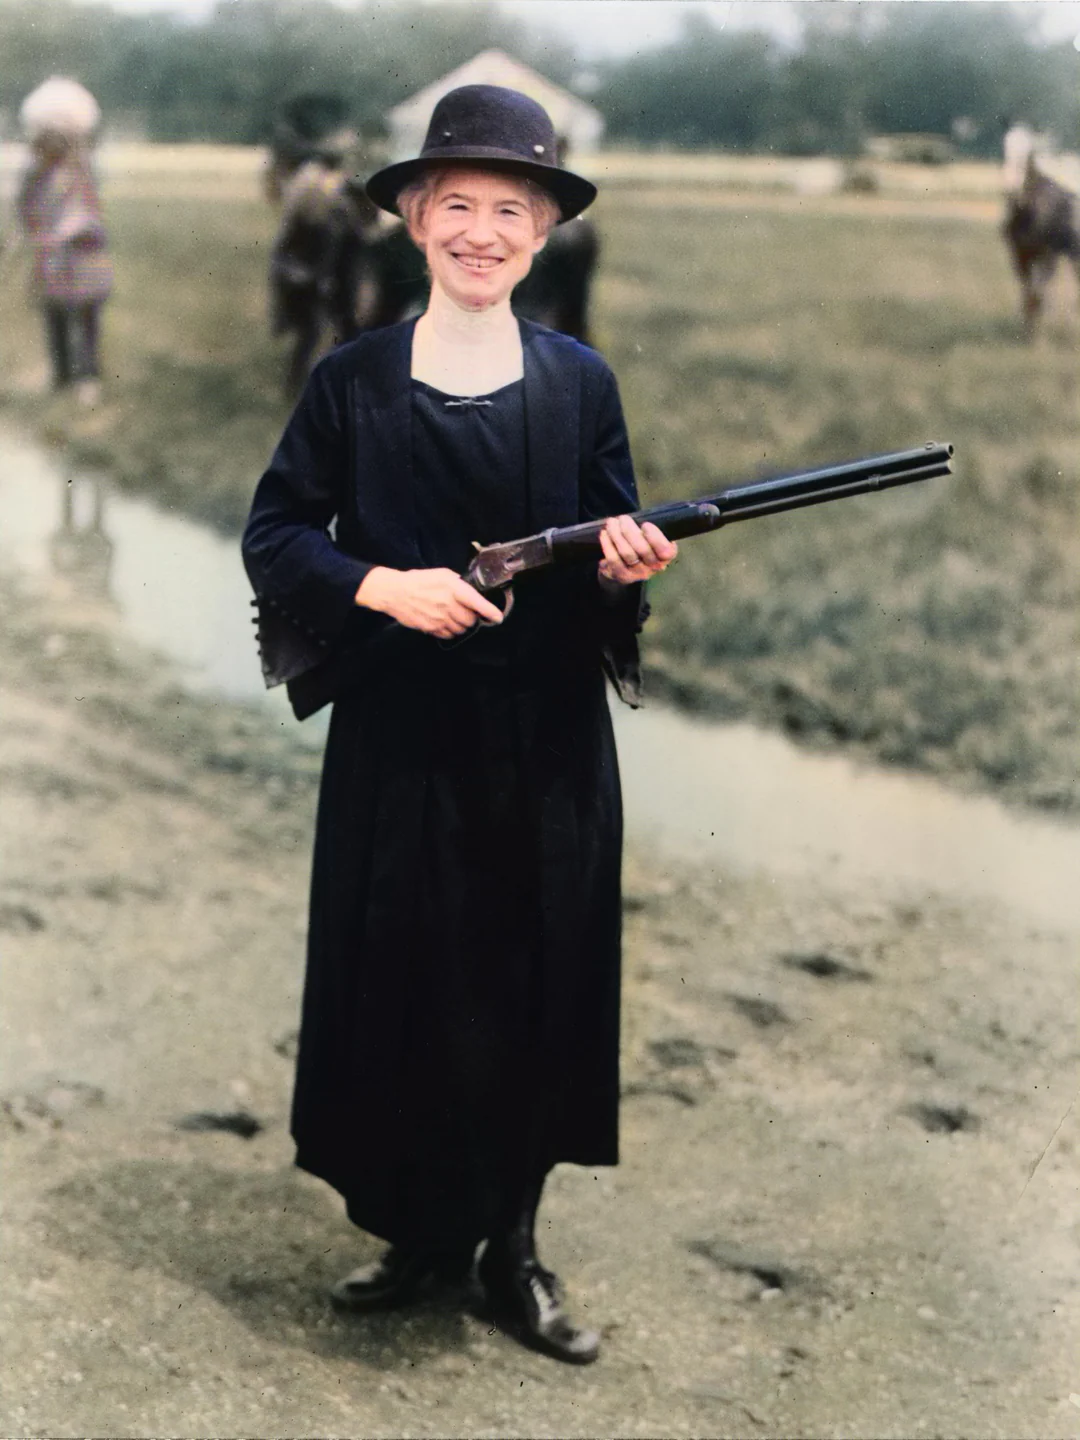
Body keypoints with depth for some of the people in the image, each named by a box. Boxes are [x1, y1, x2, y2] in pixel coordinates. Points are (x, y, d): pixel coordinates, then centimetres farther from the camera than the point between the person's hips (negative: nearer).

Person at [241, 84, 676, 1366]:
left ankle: (510, 1247, 20)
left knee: (537, 985, 6)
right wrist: (380, 586, -15)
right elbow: (273, 533, 1)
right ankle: (421, 1233, 22)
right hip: (400, 741, -1)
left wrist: (625, 569, -15)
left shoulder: (580, 382, 4)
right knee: (402, 982, 4)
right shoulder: (353, 380, -1)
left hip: (549, 746, 1)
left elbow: (616, 558, 9)